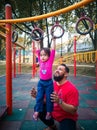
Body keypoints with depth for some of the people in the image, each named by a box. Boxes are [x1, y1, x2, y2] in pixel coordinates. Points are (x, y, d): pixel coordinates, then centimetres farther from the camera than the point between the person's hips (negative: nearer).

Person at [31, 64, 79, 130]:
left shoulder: (71, 88, -23)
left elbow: (73, 110, -26)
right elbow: (46, 100, 2)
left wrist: (59, 102, -39)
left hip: (67, 117, -6)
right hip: (53, 112, 6)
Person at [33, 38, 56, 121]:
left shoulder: (50, 61, -6)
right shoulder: (40, 61, 2)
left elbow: (53, 50, -10)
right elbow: (38, 51, 9)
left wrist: (54, 40, -9)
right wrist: (38, 43, 12)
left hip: (49, 82, -3)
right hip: (41, 82, 3)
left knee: (49, 98, 7)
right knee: (39, 97, 6)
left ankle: (49, 112, 20)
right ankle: (36, 112, 14)